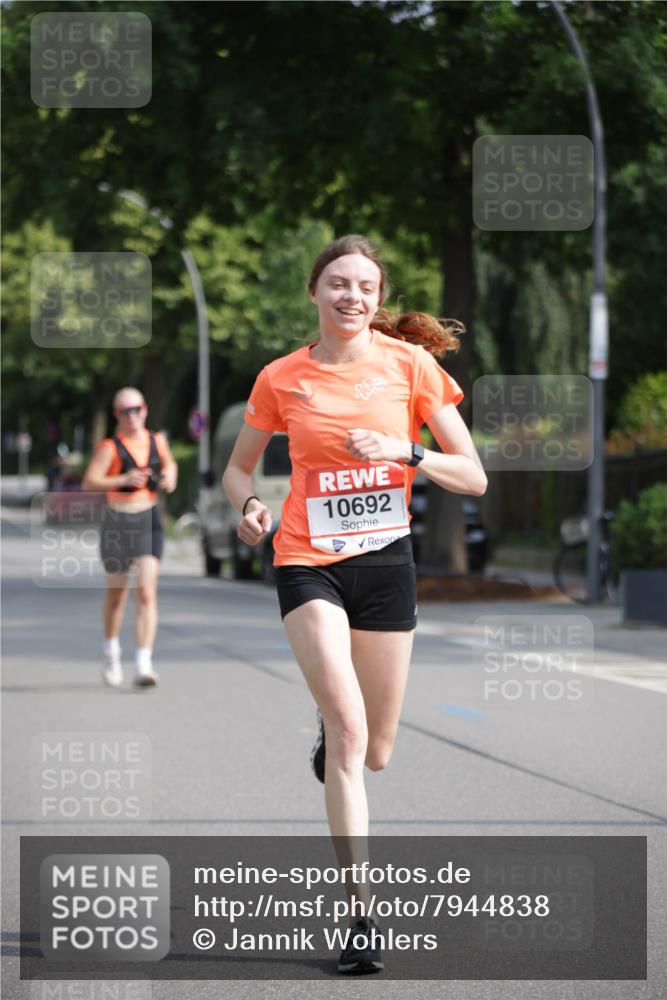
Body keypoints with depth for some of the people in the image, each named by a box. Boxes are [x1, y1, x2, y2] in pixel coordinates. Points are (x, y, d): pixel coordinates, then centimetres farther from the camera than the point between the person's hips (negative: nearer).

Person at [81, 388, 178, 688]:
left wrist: (170, 477, 5)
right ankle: (111, 652, 41)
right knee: (116, 593, 15)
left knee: (147, 593, -13)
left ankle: (144, 664, -18)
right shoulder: (109, 448, -8)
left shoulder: (157, 442, 6)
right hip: (117, 522, -2)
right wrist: (124, 480, -31)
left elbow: (170, 463, 28)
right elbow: (89, 483, -19)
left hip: (149, 522, 2)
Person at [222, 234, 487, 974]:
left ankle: (328, 733, 48)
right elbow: (238, 467, 14)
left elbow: (473, 477, -1)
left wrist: (405, 451, -18)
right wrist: (249, 506, -8)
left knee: (374, 752, 8)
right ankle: (360, 913, -18)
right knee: (349, 729, -20)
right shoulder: (281, 378, 0)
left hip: (386, 560, 2)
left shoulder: (410, 364, -2)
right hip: (308, 560, -2)